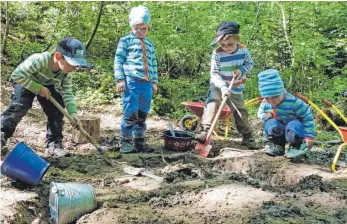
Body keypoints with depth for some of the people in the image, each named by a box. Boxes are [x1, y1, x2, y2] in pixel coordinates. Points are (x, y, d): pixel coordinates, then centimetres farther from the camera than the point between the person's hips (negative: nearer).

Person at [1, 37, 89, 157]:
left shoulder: (64, 72, -21)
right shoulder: (39, 60, -42)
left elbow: (67, 93, -17)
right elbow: (17, 75, -39)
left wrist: (72, 112, -31)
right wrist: (38, 88, -37)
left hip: (47, 86, 5)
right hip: (26, 82, -5)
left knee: (56, 111, -6)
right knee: (19, 107, -27)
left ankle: (53, 143, 4)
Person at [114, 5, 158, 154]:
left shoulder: (149, 44, 21)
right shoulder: (126, 40, 3)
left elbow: (153, 64, 22)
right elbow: (118, 60, -1)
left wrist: (155, 82, 15)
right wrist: (120, 79, -10)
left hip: (147, 84, 6)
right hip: (131, 82, -6)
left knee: (143, 114, 10)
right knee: (130, 114, -7)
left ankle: (139, 141, 19)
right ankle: (125, 142, 3)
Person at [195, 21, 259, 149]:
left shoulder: (243, 50, -10)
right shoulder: (217, 53, -20)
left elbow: (250, 63, 5)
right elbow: (214, 74, -22)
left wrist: (242, 70, -17)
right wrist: (223, 87, -35)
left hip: (236, 88, 3)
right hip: (218, 86, -3)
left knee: (240, 112, 10)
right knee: (212, 104, -27)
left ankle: (248, 138, 23)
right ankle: (205, 131, -30)